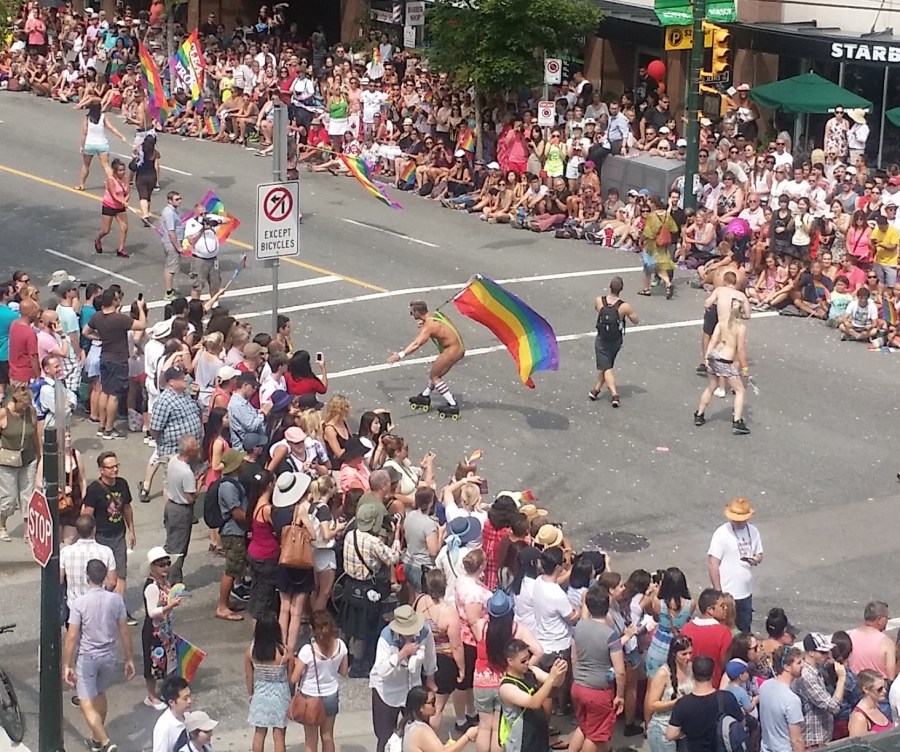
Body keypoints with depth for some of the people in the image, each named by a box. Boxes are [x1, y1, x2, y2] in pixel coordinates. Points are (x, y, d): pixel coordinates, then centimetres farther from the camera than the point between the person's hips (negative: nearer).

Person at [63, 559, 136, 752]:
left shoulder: (80, 603, -17)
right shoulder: (116, 600, -8)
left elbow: (72, 637, -16)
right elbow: (124, 632, -3)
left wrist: (67, 665, -8)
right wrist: (129, 659, 7)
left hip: (87, 658, -4)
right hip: (109, 657, 4)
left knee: (87, 704, -2)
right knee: (100, 694, 26)